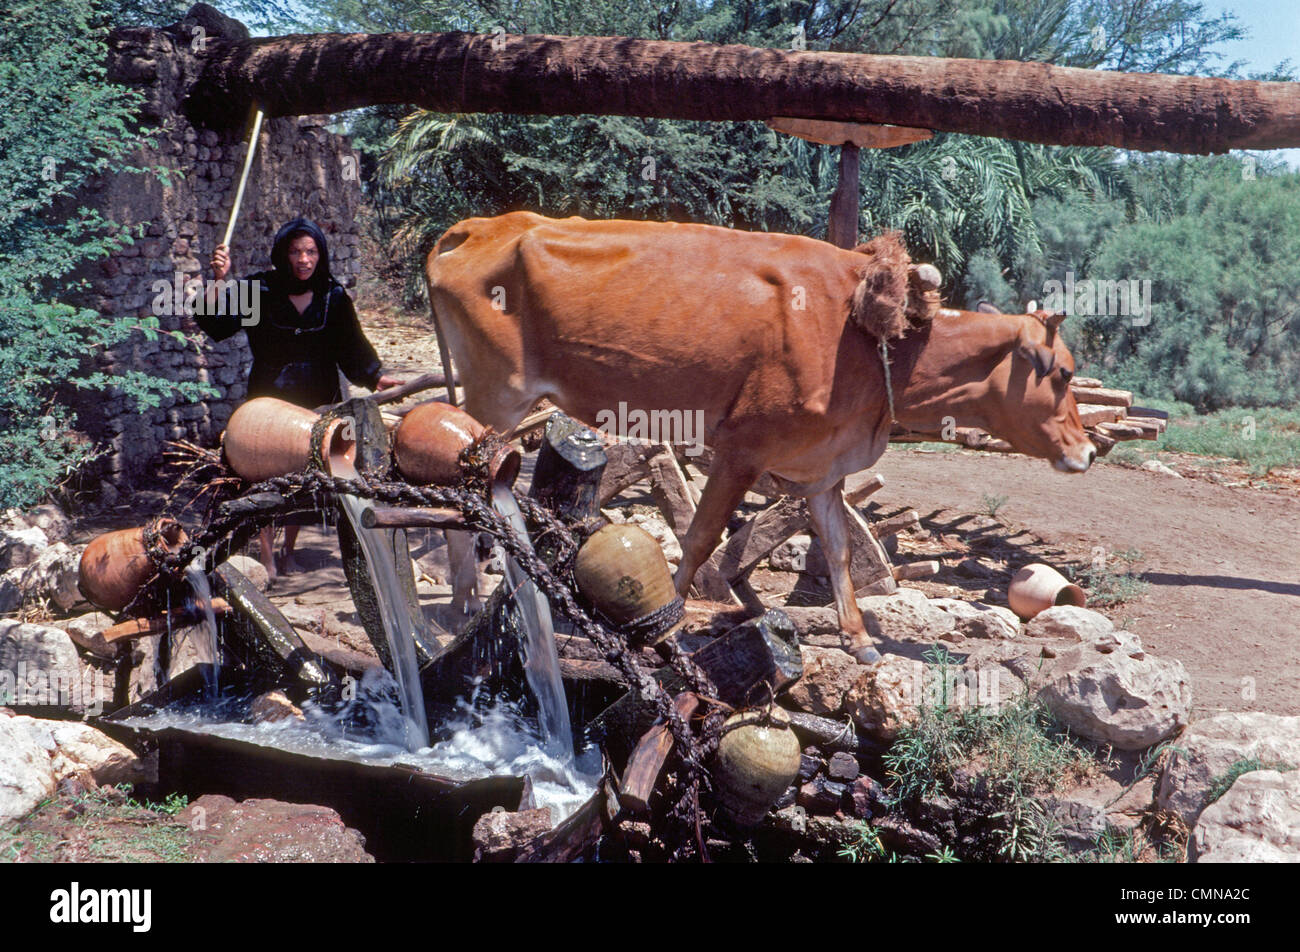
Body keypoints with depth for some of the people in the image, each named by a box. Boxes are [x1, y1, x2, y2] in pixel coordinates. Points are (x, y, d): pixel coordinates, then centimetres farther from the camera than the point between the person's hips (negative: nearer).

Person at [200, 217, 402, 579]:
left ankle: (289, 553, 26)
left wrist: (375, 376, -9)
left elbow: (351, 346, 5)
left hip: (317, 402, 2)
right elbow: (215, 324, -10)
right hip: (269, 400, -2)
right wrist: (218, 280, -23)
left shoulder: (333, 297, 1)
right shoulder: (259, 290, -4)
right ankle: (268, 561, 3)